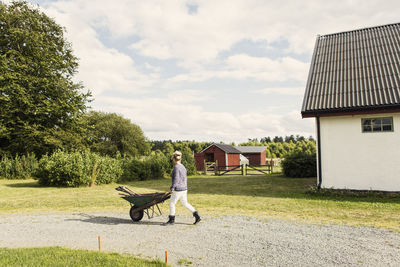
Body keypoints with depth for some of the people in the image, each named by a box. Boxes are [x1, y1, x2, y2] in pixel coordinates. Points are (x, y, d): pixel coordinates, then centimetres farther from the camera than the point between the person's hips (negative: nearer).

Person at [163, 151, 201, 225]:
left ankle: (171, 220, 15)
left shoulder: (176, 167, -15)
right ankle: (197, 216, 11)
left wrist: (172, 188, -16)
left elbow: (176, 178, -21)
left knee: (172, 203, 6)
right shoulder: (183, 167, 12)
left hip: (178, 189, -9)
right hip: (184, 188, 9)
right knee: (185, 203, 15)